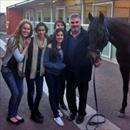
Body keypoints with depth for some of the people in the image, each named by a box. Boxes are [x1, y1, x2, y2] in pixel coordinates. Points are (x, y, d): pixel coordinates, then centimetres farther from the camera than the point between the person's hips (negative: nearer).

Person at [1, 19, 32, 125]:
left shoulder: (27, 40, -1)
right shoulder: (13, 40, -22)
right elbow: (19, 58, -22)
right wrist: (26, 46, -18)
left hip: (18, 70, 7)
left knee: (20, 92, 6)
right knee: (15, 93, -9)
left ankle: (15, 113, 25)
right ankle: (10, 116, 12)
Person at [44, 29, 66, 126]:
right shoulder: (50, 47, -16)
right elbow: (45, 62, -17)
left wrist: (63, 66, -11)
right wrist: (58, 66, -20)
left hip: (59, 74, 4)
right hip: (50, 74, -4)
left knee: (59, 92, 14)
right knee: (52, 93, 7)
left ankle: (56, 108, 43)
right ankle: (56, 115, 20)